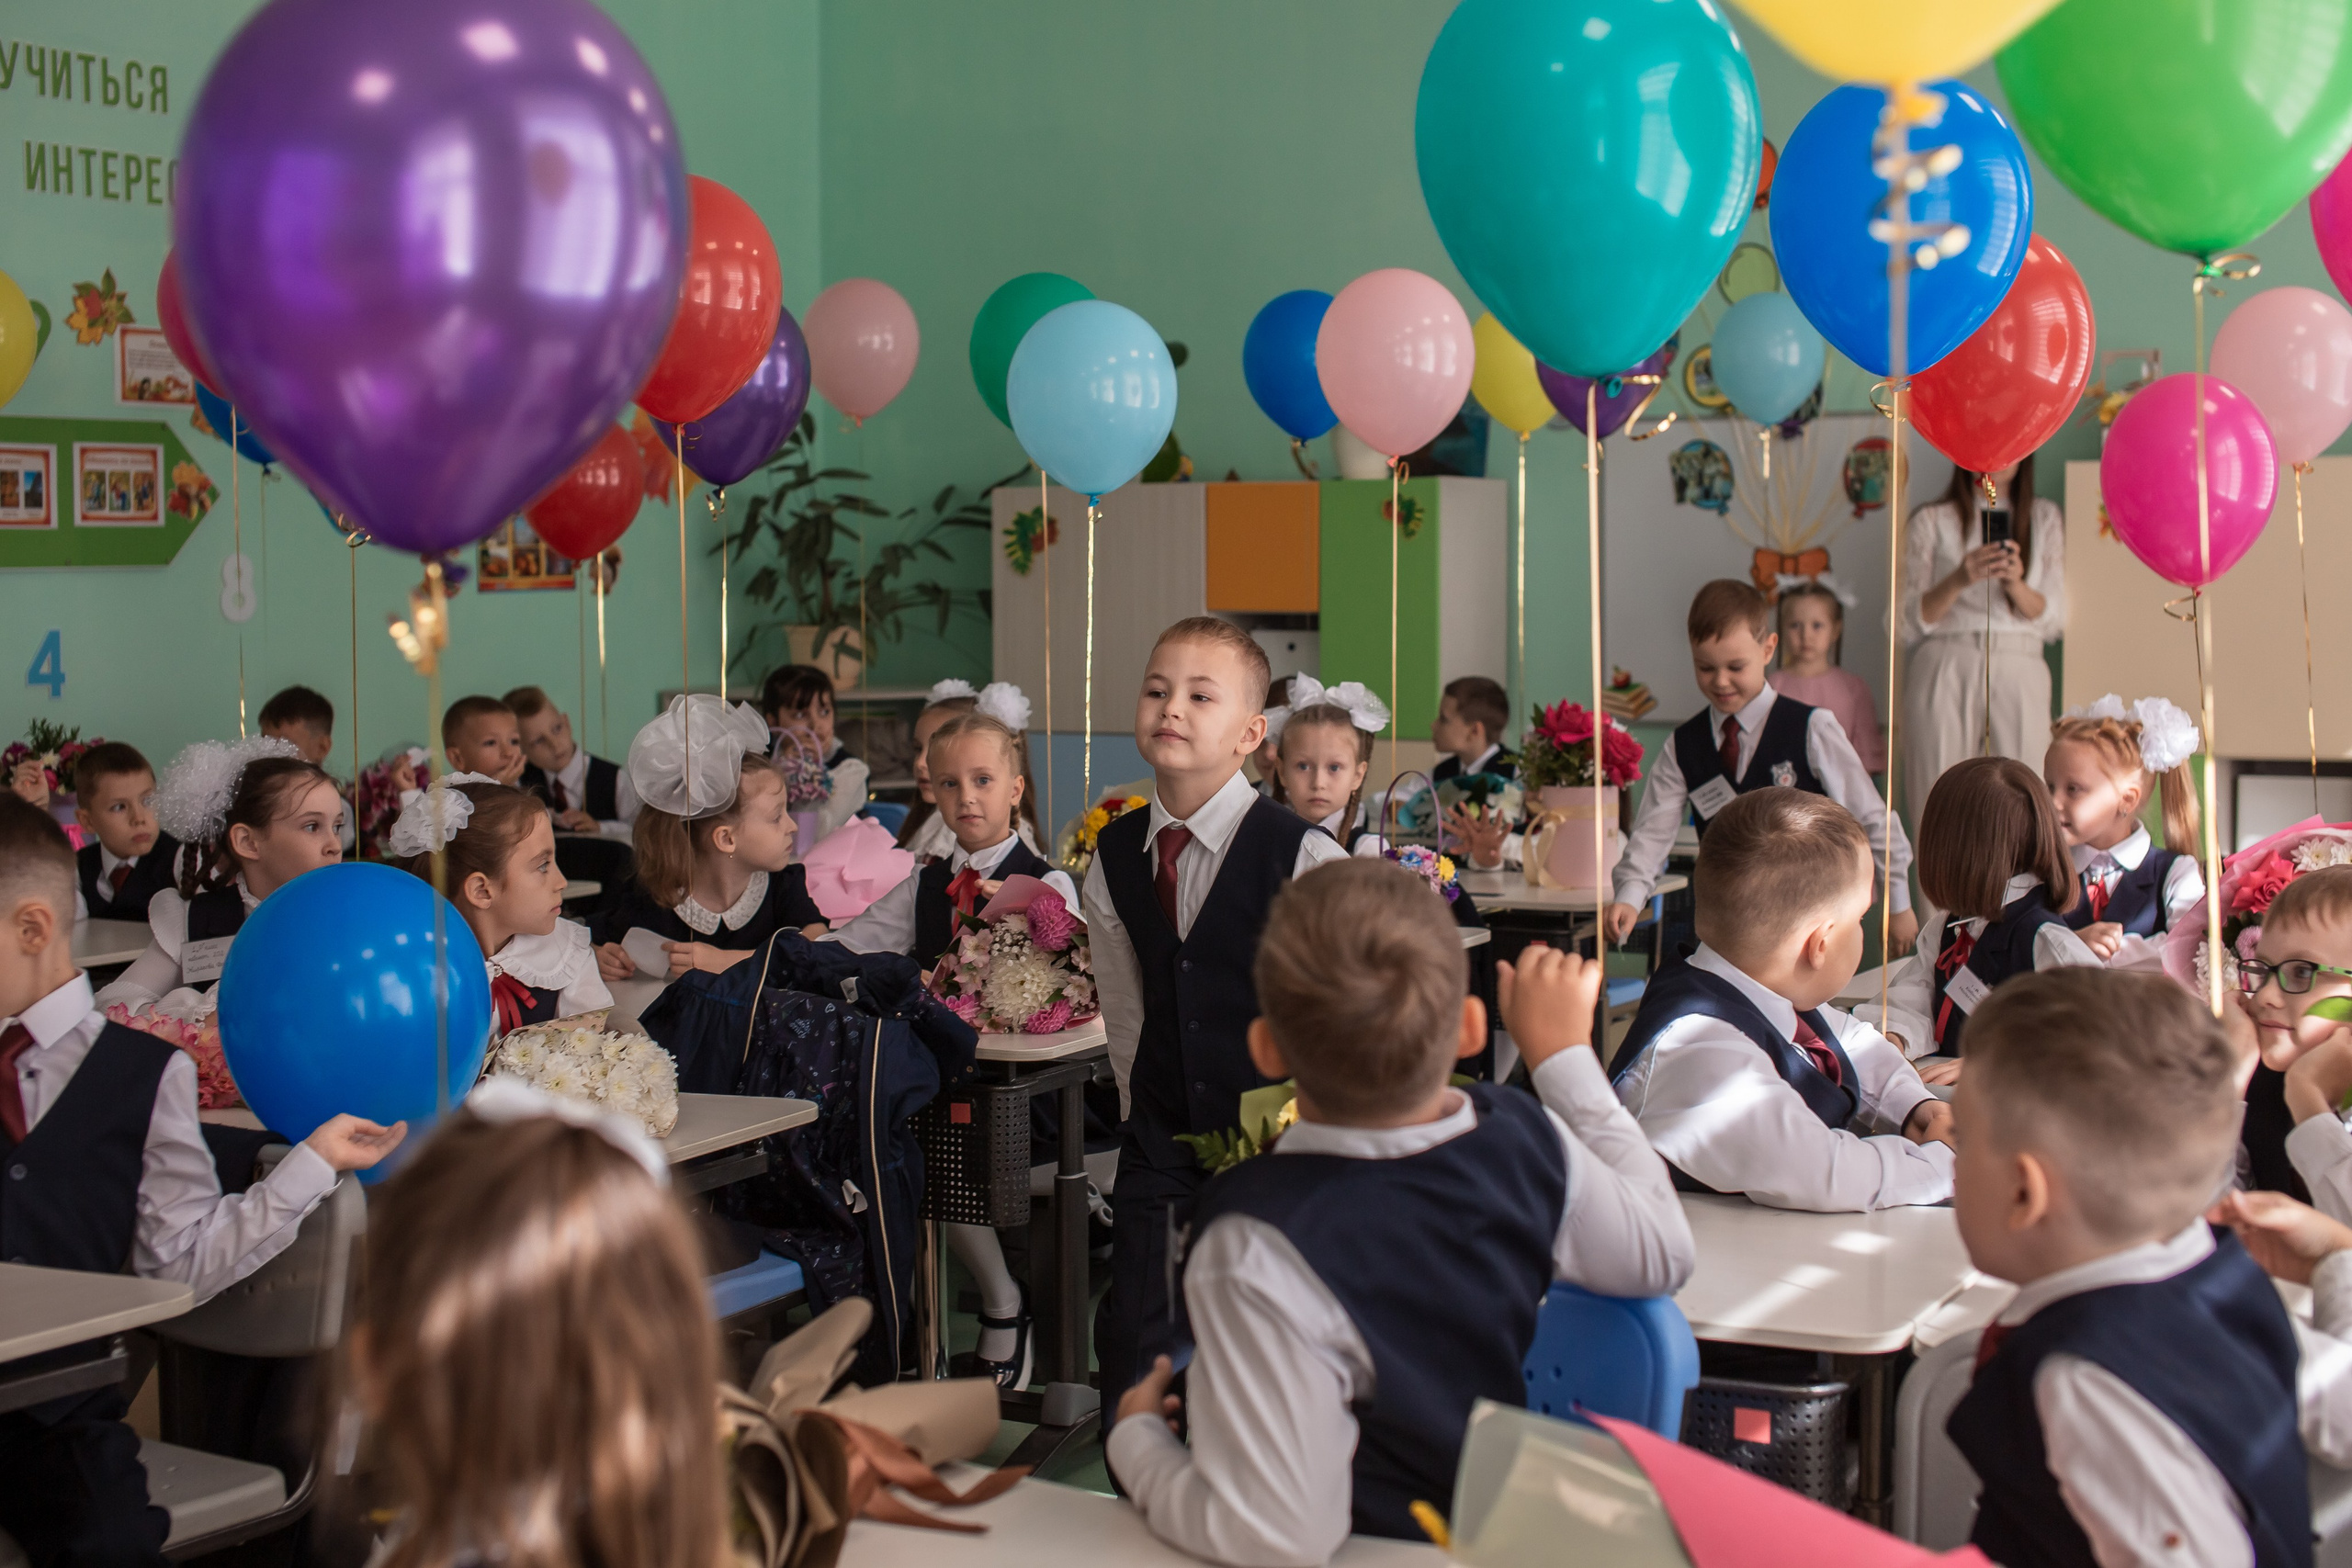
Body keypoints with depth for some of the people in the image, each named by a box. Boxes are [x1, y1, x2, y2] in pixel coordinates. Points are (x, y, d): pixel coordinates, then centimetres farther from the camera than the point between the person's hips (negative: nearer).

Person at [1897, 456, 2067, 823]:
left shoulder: (2045, 517, 16)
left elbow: (2053, 619, 10)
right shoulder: (1932, 520, 11)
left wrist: (2016, 584, -9)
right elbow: (1908, 624, 4)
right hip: (1945, 672, -1)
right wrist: (1958, 580, -12)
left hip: (2019, 672, 1)